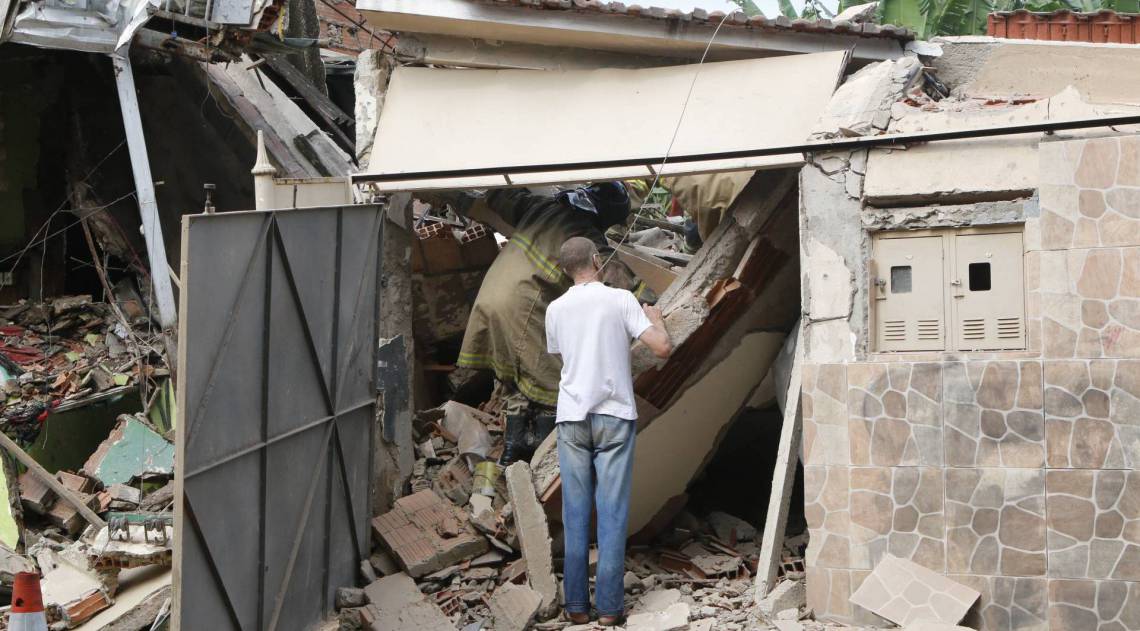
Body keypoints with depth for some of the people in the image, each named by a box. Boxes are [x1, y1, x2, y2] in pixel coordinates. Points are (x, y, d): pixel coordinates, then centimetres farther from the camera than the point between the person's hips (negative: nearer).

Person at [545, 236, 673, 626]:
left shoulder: (555, 310, 5)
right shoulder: (621, 300, -4)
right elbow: (663, 348, -8)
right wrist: (654, 318, 12)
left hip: (571, 418, 2)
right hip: (614, 416, -2)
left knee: (575, 514, 5)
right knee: (612, 513, 0)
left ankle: (577, 605, 4)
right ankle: (608, 607, -1)